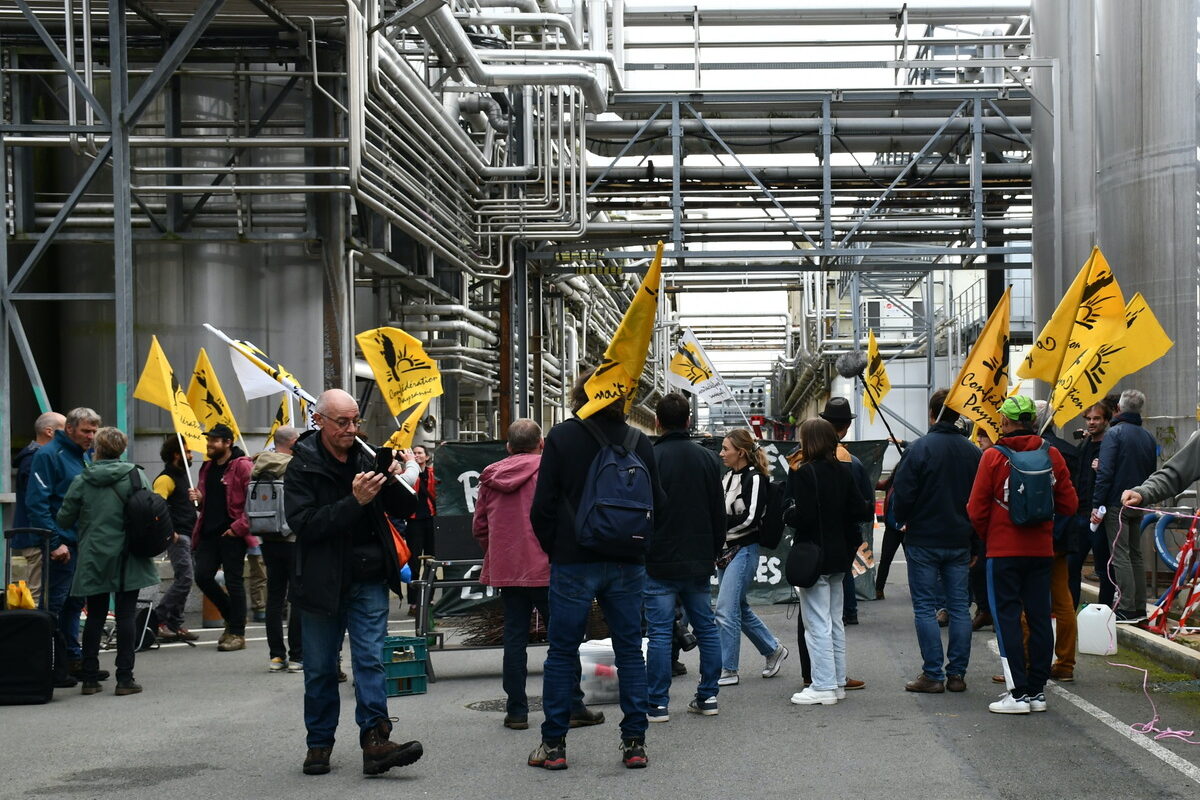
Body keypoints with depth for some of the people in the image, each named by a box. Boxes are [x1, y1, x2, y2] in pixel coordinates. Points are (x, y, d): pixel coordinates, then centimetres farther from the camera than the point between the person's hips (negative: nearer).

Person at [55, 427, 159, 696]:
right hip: (127, 559, -1)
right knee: (126, 616, 2)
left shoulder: (81, 481, -3)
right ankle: (124, 679, 0)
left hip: (93, 558, 1)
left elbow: (64, 519, 2)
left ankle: (90, 678, 11)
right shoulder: (135, 475, -3)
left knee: (95, 617, 9)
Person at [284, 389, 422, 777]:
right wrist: (355, 502, -25)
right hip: (322, 582, -2)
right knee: (320, 668, 8)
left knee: (371, 661, -4)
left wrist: (394, 482, -10)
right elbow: (304, 523, -17)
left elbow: (403, 510, 11)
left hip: (369, 582, 2)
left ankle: (375, 741, -8)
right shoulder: (302, 468, -4)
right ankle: (319, 743, 20)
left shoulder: (367, 459, 6)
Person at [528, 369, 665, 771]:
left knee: (562, 652, 5)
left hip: (574, 561, -2)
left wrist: (553, 548, 9)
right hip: (627, 563, 2)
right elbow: (657, 504, 7)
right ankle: (634, 742, 10)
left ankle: (553, 744, 7)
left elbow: (543, 505, -5)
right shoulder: (639, 441, 2)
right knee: (630, 650, 9)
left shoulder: (561, 437, -5)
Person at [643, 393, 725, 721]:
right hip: (699, 561, 5)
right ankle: (707, 697, 16)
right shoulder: (708, 458, 6)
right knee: (706, 628, 13)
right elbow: (720, 513, 11)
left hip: (660, 562, -5)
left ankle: (658, 704, 0)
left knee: (660, 633, -2)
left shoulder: (650, 459, -10)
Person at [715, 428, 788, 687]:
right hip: (726, 549, 9)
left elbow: (751, 517, -18)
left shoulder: (754, 478, -11)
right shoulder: (728, 476, 14)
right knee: (739, 608, 15)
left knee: (726, 610, -10)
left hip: (744, 549, -9)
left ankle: (728, 670, -3)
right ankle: (773, 649, 32)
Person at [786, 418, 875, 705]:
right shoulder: (843, 471, 6)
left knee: (817, 624, -3)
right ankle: (838, 682, 21)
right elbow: (860, 512, 3)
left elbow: (803, 517, -22)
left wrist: (786, 515, -3)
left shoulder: (803, 473, -16)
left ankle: (824, 686, -2)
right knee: (835, 621, 15)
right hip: (838, 556, 8)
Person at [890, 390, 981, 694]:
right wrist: (975, 543, 15)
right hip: (960, 541, 5)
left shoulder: (920, 448, -12)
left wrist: (903, 521, 9)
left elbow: (902, 495, -13)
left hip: (923, 540, -4)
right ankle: (957, 674, 10)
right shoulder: (973, 452, 5)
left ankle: (933, 675, -1)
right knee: (959, 607, 9)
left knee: (925, 608, 0)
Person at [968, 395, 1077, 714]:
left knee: (1007, 619, 0)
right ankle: (1037, 691, 13)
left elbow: (976, 509, -6)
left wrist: (986, 537, 12)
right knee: (1039, 618, 9)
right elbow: (1068, 505, 4)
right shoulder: (1052, 455, 0)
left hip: (1003, 550, -4)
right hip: (1041, 549, 4)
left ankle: (1018, 693, -3)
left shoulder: (993, 457, -8)